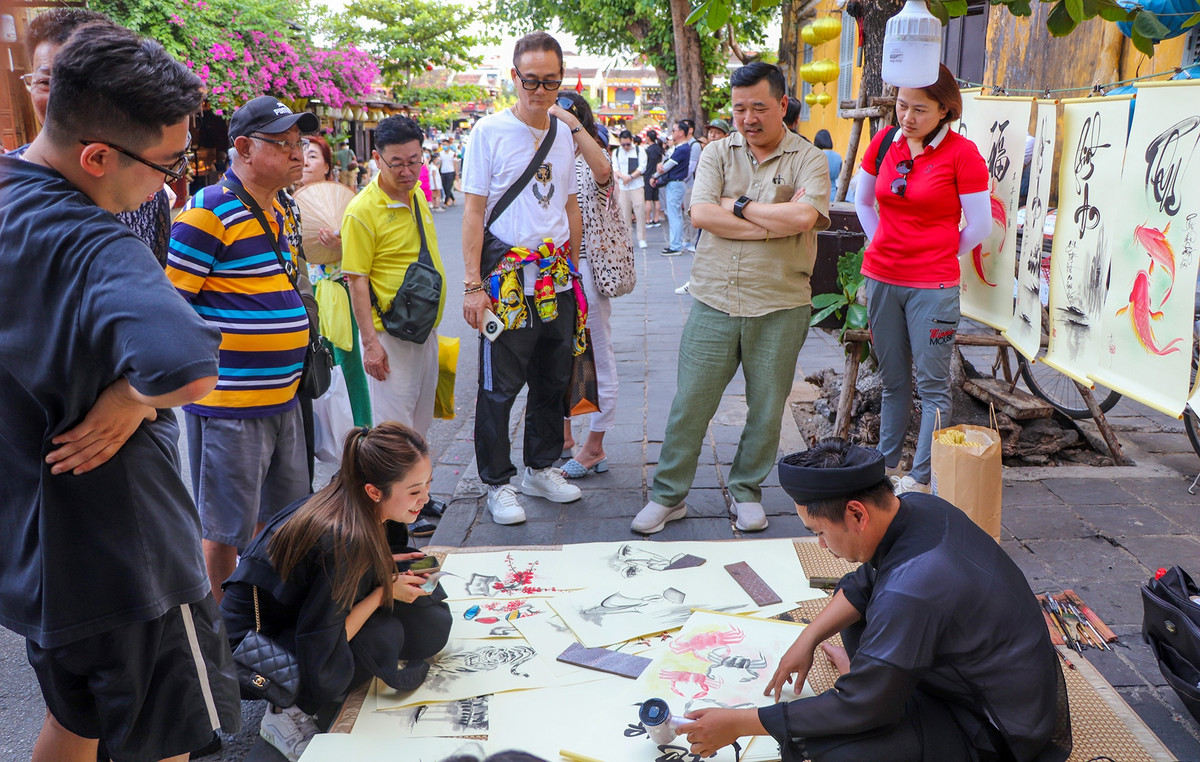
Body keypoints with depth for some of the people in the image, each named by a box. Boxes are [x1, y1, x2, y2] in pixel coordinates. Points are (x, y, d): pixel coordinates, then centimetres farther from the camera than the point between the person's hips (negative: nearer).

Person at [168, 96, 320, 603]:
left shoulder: (276, 212, 12)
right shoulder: (208, 211, -16)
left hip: (282, 396, 9)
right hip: (228, 403, -8)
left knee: (282, 516, 19)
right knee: (227, 529, 5)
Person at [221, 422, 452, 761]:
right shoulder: (343, 538, -34)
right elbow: (319, 653, -30)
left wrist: (385, 565, -9)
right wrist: (384, 591, -21)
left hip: (297, 613, 7)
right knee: (383, 635, -29)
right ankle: (285, 712, -10)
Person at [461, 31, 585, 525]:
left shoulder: (564, 134, 10)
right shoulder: (489, 131, -5)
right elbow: (474, 212, -7)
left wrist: (571, 269, 17)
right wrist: (473, 285, -12)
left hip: (558, 282, 6)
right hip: (508, 281, -5)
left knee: (554, 381, 14)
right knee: (500, 388, 0)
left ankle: (541, 468, 30)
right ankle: (497, 483, 14)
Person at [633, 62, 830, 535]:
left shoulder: (808, 159, 1)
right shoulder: (717, 154, 7)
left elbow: (803, 217, -18)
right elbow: (701, 214, -8)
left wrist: (737, 205, -9)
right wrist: (774, 226, -12)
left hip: (780, 307, -1)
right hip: (715, 303, 1)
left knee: (766, 408, 9)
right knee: (689, 403, 3)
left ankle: (747, 491, 30)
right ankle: (668, 495, 18)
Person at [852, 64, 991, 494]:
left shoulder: (961, 152, -9)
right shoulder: (884, 143, 5)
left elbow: (980, 225, -5)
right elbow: (862, 202, 20)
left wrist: (938, 260, 5)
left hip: (933, 286, -5)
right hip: (880, 280, 5)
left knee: (932, 385, 0)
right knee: (893, 381, 15)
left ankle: (920, 479, 8)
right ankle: (887, 466, 26)